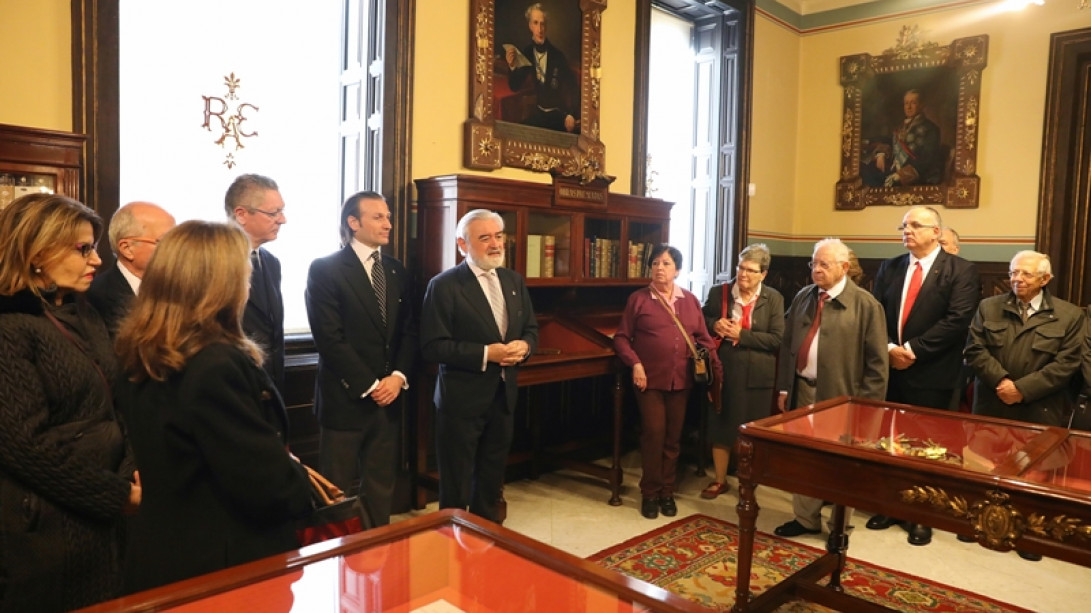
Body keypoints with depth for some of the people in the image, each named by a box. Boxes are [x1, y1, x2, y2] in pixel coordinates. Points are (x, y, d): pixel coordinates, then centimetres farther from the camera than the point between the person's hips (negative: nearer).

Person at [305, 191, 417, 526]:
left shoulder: (397, 271, 11)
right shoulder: (325, 269, -7)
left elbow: (409, 331, 8)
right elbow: (329, 338, -13)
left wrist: (398, 377, -7)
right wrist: (369, 385, -14)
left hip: (389, 395, 5)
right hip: (346, 397, -5)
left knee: (381, 484, 14)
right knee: (340, 488, 8)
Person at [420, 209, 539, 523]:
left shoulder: (514, 281, 7)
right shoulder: (444, 286, -13)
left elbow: (531, 328, 14)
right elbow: (432, 346, -18)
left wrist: (524, 345, -10)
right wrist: (485, 354, -24)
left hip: (503, 394, 7)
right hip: (462, 398, -6)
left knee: (492, 476, 21)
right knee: (456, 483, 9)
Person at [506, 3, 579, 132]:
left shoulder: (557, 55, -12)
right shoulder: (527, 53, -2)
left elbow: (573, 86, -11)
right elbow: (515, 87, -1)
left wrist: (572, 115, -23)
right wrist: (512, 67, -21)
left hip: (559, 114, -4)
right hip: (538, 113, 4)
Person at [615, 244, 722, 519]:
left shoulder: (690, 301, 9)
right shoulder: (638, 299, 0)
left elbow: (703, 338, 10)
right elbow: (621, 338, 0)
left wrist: (717, 369, 1)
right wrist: (635, 364, -13)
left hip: (681, 380, 3)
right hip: (650, 379, -3)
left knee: (673, 437, 9)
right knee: (653, 434, -4)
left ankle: (667, 492, 23)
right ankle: (650, 493, 12)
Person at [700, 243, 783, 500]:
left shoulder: (773, 299, -3)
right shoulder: (718, 292, 0)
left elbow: (777, 339, -10)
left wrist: (741, 334, -18)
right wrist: (714, 325, -12)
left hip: (757, 377, -1)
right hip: (724, 373, 1)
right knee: (721, 428, 10)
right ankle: (719, 480, 27)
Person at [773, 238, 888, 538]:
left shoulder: (865, 304, -10)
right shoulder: (802, 297, 7)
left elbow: (877, 362, -10)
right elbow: (787, 345, 11)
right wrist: (784, 387, 8)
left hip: (841, 395, -5)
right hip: (802, 391, 5)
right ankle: (806, 518, 34)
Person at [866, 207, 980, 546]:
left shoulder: (961, 271, -4)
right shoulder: (889, 267, 11)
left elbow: (957, 321, -15)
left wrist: (912, 349, -17)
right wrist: (890, 348, -12)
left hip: (931, 376, -4)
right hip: (889, 370, 4)